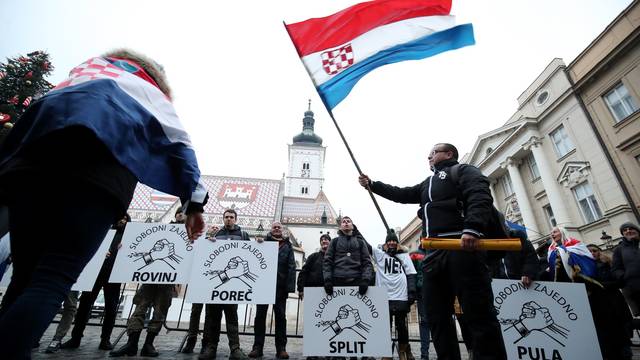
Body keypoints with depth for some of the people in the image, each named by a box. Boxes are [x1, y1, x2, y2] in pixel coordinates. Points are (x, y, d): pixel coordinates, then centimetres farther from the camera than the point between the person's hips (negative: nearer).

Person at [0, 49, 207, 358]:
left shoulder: (81, 72, 41)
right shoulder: (150, 91, 28)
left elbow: (38, 119, 31)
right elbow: (180, 145, 16)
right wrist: (194, 202, 12)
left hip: (30, 158, 5)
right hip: (100, 168, -4)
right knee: (53, 281, -8)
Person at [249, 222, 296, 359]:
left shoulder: (287, 246, 10)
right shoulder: (263, 242, 11)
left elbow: (291, 266, 3)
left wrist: (290, 285, -8)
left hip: (280, 286, 0)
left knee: (280, 316, 5)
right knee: (260, 315, 6)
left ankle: (281, 348, 14)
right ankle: (257, 347, 16)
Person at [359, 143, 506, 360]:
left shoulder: (463, 170, 8)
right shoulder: (428, 184, 33)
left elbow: (480, 196, -10)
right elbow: (400, 194, 34)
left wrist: (472, 228, -27)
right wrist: (371, 184, 32)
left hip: (463, 245, -8)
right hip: (434, 252, 8)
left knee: (478, 313, -7)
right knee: (437, 315, 7)